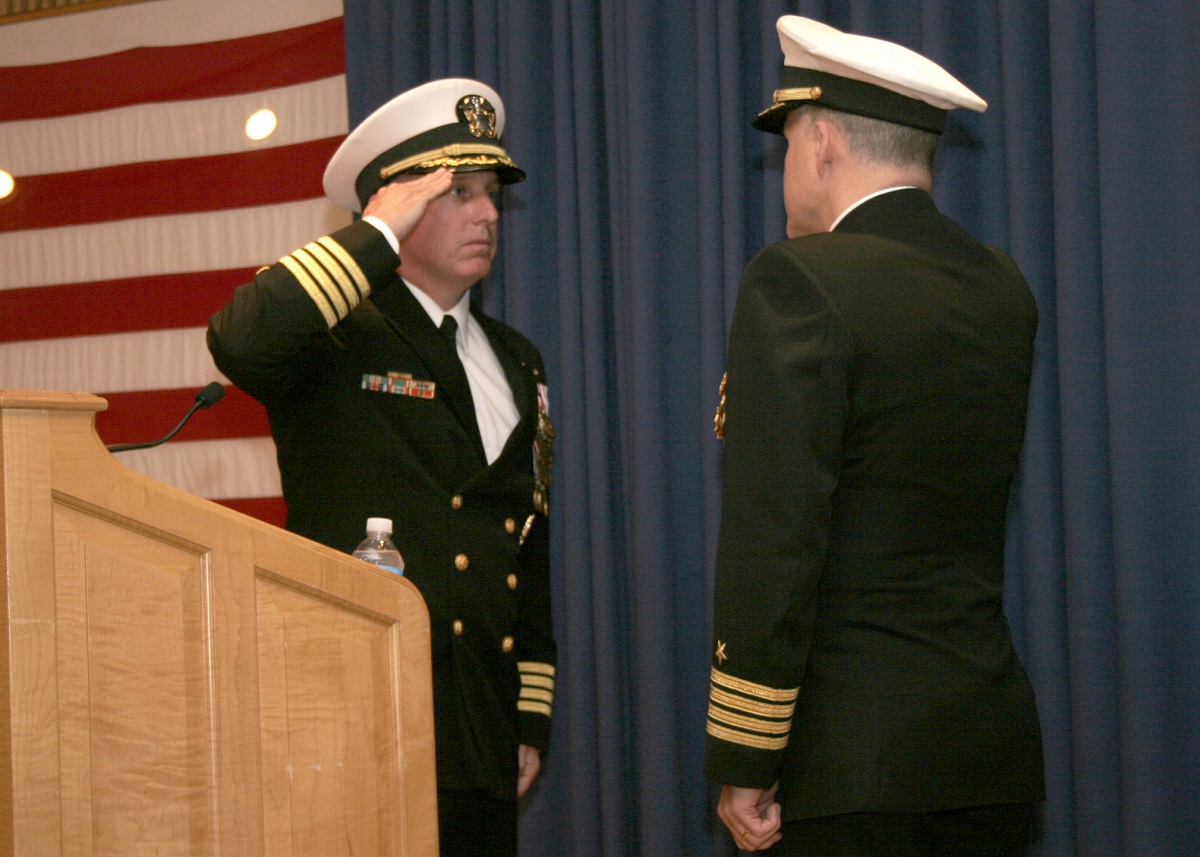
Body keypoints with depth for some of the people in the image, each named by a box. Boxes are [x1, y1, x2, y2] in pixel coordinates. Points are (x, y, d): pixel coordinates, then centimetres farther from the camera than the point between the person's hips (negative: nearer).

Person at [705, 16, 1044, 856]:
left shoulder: (799, 282, -11)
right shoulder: (1005, 290, 10)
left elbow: (771, 543, -15)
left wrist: (742, 766, -11)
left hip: (850, 754, -7)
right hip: (993, 746, 7)